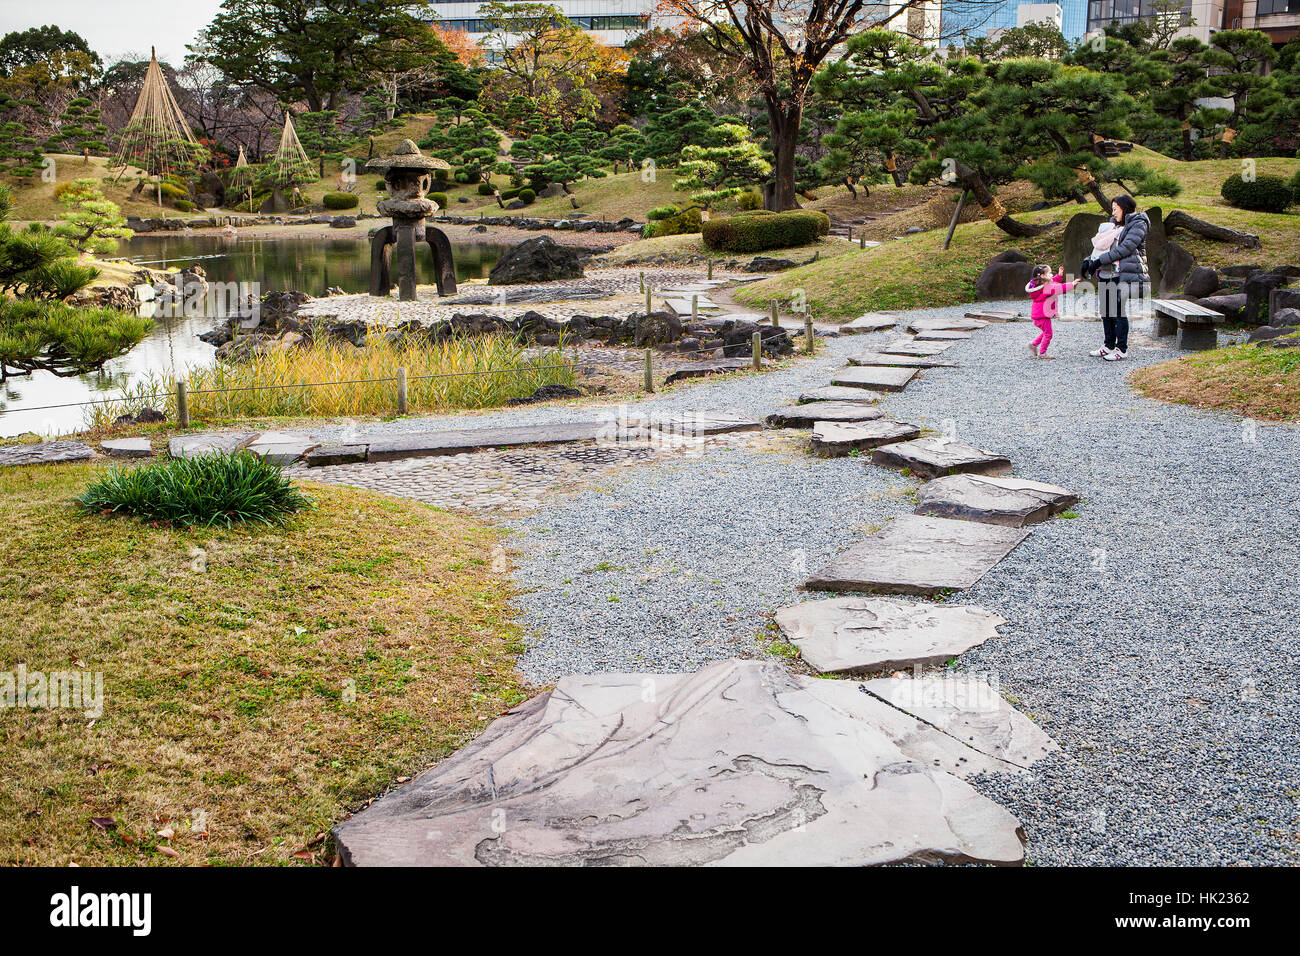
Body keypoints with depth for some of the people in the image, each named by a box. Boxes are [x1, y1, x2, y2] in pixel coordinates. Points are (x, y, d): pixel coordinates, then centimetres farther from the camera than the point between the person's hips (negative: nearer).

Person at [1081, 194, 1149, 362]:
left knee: (1119, 311, -7)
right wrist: (1089, 260, 3)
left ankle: (1122, 349, 1)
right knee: (1105, 310, 7)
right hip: (1108, 273, 8)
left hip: (1126, 274, -8)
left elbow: (1125, 248, -14)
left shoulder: (1138, 224, -4)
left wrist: (1100, 261, -17)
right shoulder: (1116, 225, 21)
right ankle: (1109, 346, 18)